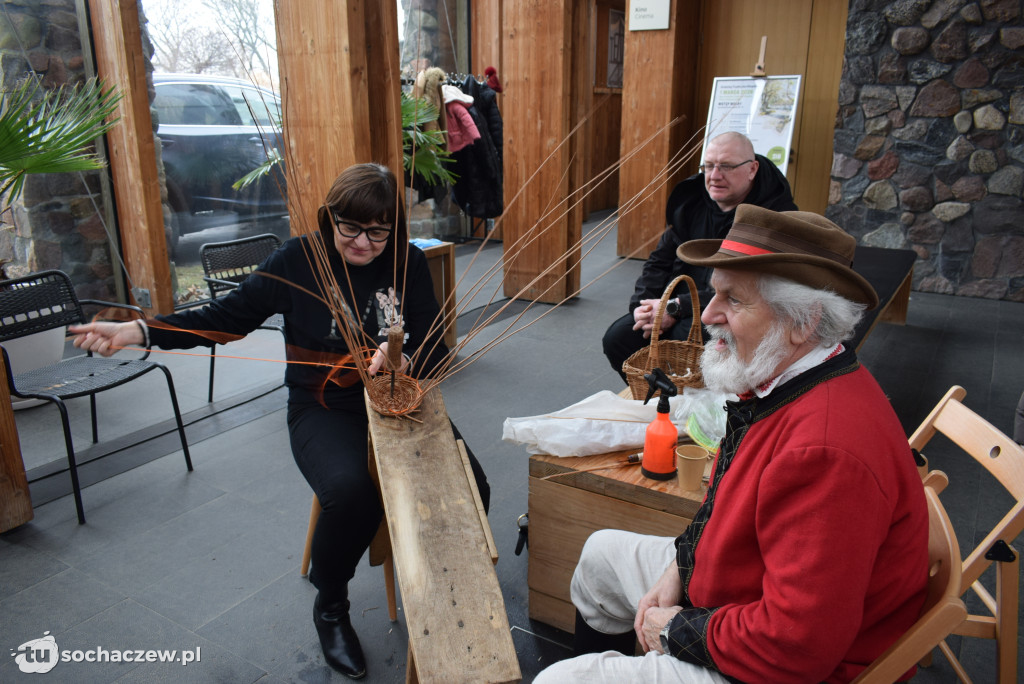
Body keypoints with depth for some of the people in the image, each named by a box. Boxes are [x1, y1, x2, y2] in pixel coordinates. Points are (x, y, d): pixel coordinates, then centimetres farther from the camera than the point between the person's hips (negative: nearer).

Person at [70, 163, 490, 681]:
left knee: (469, 487, -19)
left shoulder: (409, 265, -2)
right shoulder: (299, 260, -6)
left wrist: (404, 363, -28)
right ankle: (330, 609, 2)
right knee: (350, 492, -32)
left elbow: (436, 349, -5)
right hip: (324, 410, -2)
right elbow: (226, 317, -6)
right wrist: (137, 332, -17)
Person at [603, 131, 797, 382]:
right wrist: (643, 304, -5)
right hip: (685, 305, 6)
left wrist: (677, 307, -24)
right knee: (617, 337, -10)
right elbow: (661, 260, 14)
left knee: (685, 334, -35)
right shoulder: (691, 200, 7)